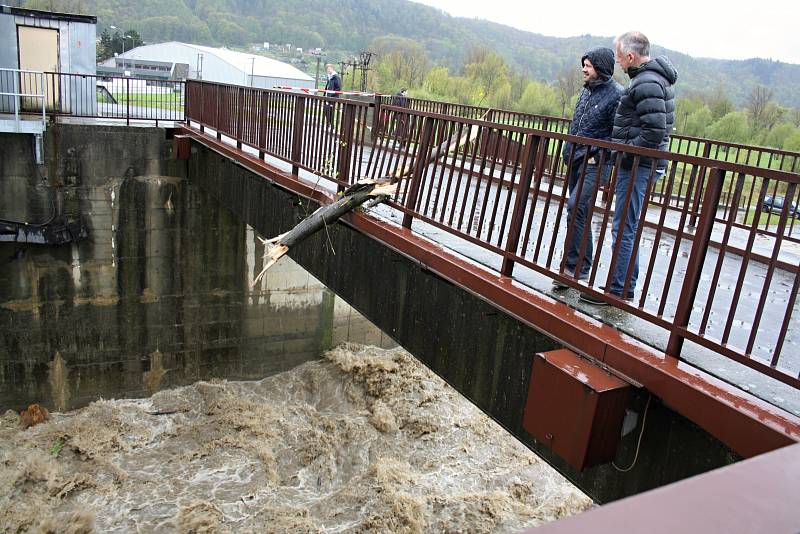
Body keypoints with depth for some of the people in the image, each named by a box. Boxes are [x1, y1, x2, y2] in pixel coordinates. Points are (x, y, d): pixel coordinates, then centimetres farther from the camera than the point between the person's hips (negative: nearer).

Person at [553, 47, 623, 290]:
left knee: (576, 208, -20)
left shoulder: (617, 94, -11)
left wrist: (597, 154, -17)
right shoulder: (586, 89, 13)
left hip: (595, 163, -8)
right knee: (578, 211, 13)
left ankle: (577, 268, -15)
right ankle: (578, 265, 25)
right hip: (575, 159, 9)